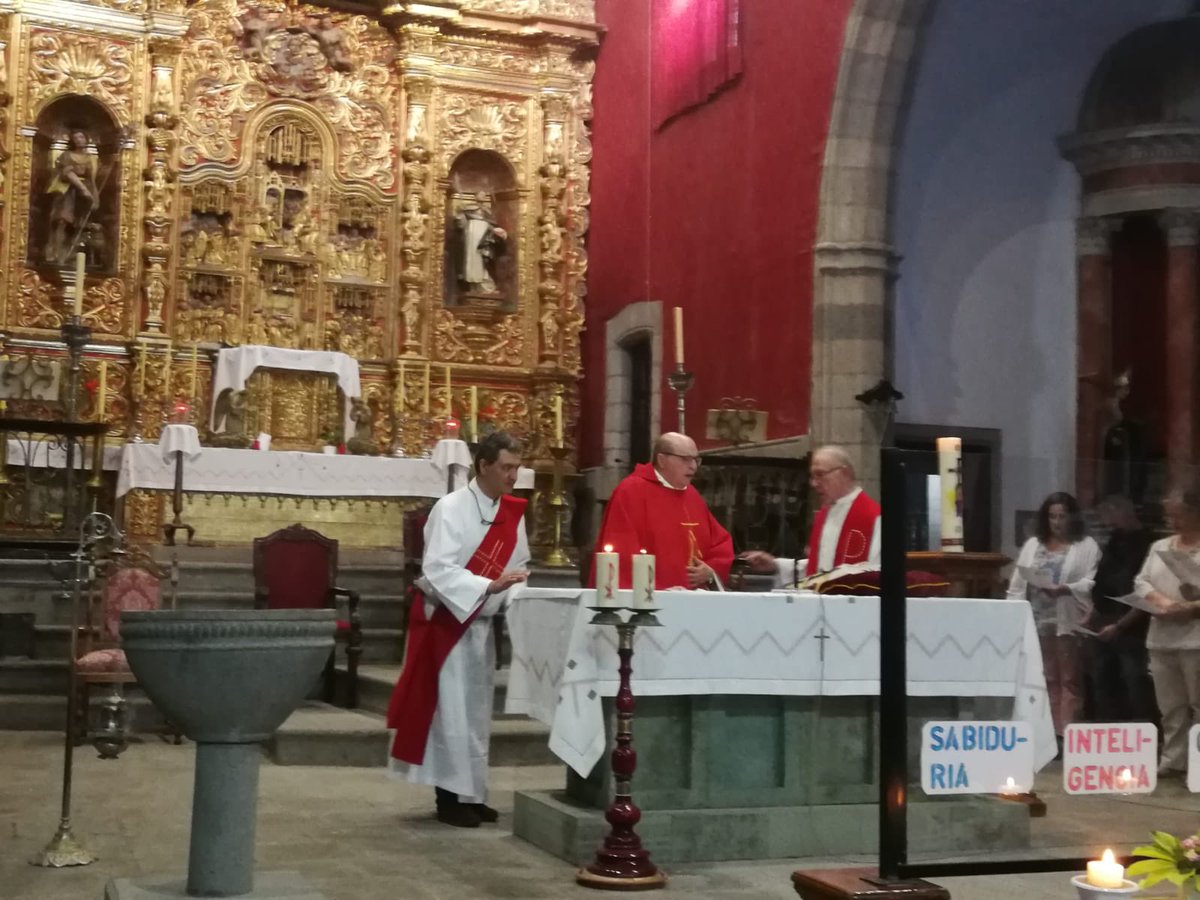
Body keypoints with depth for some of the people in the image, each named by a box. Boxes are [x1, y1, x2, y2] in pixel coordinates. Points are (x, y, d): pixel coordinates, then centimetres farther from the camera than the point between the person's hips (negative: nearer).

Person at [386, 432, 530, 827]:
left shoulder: (513, 513, 4)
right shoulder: (451, 508, -16)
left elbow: (518, 568, 10)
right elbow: (436, 569, -25)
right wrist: (489, 586, -32)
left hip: (481, 623, 7)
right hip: (445, 620, -7)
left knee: (476, 710, 11)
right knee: (451, 709, -3)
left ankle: (470, 793, 20)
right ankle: (450, 797, 4)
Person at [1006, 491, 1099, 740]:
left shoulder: (1087, 546, 1)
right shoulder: (1032, 544, 14)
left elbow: (1092, 582, -10)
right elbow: (1018, 583, 11)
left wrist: (1066, 589, -26)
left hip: (1069, 621, -4)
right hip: (1037, 621, 4)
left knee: (1069, 679, 1)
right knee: (1046, 679, 10)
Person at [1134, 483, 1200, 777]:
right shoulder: (1159, 547, 15)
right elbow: (1141, 582, 11)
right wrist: (1160, 600, -8)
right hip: (1161, 638, 6)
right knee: (1171, 706, 12)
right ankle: (1173, 760, 19)